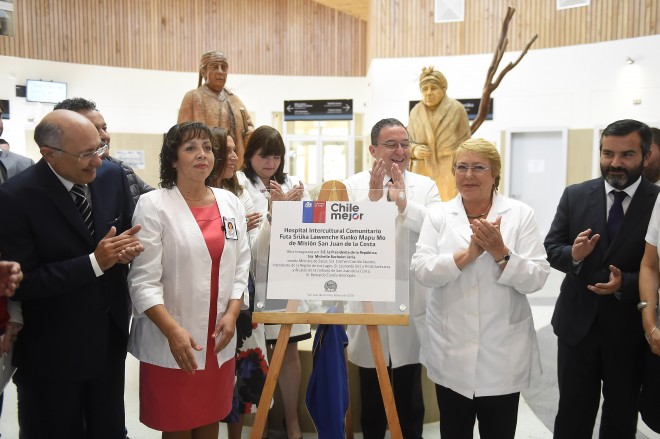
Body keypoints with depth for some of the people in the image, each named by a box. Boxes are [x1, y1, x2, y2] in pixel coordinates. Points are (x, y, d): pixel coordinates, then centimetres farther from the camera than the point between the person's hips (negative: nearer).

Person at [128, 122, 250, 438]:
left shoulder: (230, 203, 6)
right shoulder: (153, 205, -8)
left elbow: (241, 266, 7)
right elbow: (143, 280, -13)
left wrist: (231, 314, -6)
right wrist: (173, 331, -22)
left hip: (218, 338, 4)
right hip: (169, 341, -4)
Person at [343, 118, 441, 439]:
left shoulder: (426, 186, 3)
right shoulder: (353, 186, -1)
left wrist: (403, 203, -23)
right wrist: (372, 197, -25)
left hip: (411, 303, 1)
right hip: (368, 302, 0)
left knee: (409, 393, 14)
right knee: (370, 392, 16)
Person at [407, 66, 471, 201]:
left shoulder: (457, 109, -1)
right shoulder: (416, 112, 8)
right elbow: (407, 142, 14)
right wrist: (414, 150, -9)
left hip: (450, 171, -3)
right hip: (422, 172, 3)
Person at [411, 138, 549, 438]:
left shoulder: (521, 214, -3)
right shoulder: (438, 215, 0)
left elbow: (537, 278, -8)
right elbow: (422, 270, -11)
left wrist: (501, 252, -23)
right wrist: (469, 253, -21)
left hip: (503, 353, -1)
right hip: (450, 352, 1)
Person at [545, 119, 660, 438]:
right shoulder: (575, 195, -2)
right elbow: (551, 249, -1)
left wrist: (626, 284, -25)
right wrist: (574, 254, -21)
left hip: (630, 329, 0)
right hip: (577, 322, 1)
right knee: (572, 412, 13)